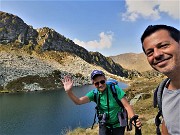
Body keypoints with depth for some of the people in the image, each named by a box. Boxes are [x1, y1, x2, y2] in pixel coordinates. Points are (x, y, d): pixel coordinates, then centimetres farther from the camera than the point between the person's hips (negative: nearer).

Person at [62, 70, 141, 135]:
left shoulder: (115, 89, -21)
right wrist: (69, 91, -41)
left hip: (118, 125, -2)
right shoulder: (94, 93, -13)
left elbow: (127, 106, -21)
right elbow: (78, 101, -25)